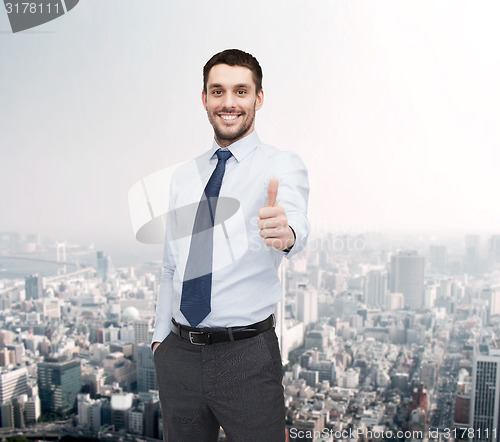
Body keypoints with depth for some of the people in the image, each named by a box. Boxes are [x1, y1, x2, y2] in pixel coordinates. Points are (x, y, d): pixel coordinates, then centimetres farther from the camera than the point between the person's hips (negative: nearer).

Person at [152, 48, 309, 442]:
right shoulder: (184, 176, 11)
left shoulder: (282, 165, -4)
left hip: (248, 354, -4)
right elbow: (170, 267, 15)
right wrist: (160, 337, 10)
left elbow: (295, 220, -26)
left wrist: (285, 233, -48)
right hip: (179, 353, 5)